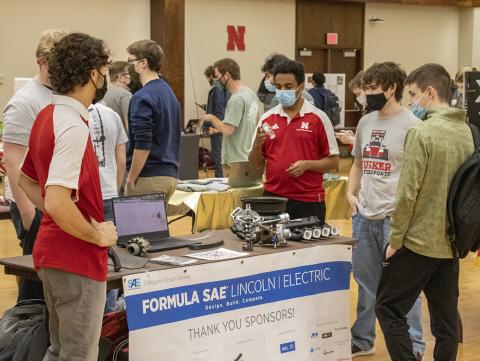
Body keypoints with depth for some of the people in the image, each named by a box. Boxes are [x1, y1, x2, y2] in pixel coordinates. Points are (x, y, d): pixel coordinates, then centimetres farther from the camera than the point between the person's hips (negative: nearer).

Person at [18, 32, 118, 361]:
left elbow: (26, 180, 19)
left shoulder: (48, 116, 8)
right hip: (78, 259, -10)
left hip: (52, 249, 10)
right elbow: (57, 203, -30)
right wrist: (98, 235, -16)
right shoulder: (73, 127, -22)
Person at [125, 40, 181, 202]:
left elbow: (143, 145, -20)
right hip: (170, 175, 9)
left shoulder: (143, 97, -14)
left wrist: (131, 179, -12)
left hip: (149, 177, -9)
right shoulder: (169, 92, 15)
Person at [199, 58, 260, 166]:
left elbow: (226, 129, -26)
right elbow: (258, 120, 24)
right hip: (248, 156, 10)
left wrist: (212, 118, -8)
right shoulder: (252, 93, 11)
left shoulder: (236, 99, -20)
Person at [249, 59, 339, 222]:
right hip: (273, 198, 3)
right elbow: (256, 163, 11)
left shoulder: (318, 118, -1)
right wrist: (258, 144, -8)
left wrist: (307, 164, -15)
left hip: (308, 201, -3)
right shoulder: (267, 118, 8)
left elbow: (333, 161, 1)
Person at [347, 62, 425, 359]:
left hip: (396, 217, -7)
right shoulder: (366, 122, 12)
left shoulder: (411, 125, -9)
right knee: (366, 281, 17)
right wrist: (351, 193, 8)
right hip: (364, 215, 7)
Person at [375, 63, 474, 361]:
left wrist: (395, 241, -9)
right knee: (446, 316, 12)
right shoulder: (466, 132, 7)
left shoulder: (422, 132, -16)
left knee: (389, 309, 3)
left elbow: (408, 193, -17)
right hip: (451, 241, 7)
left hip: (419, 241, -7)